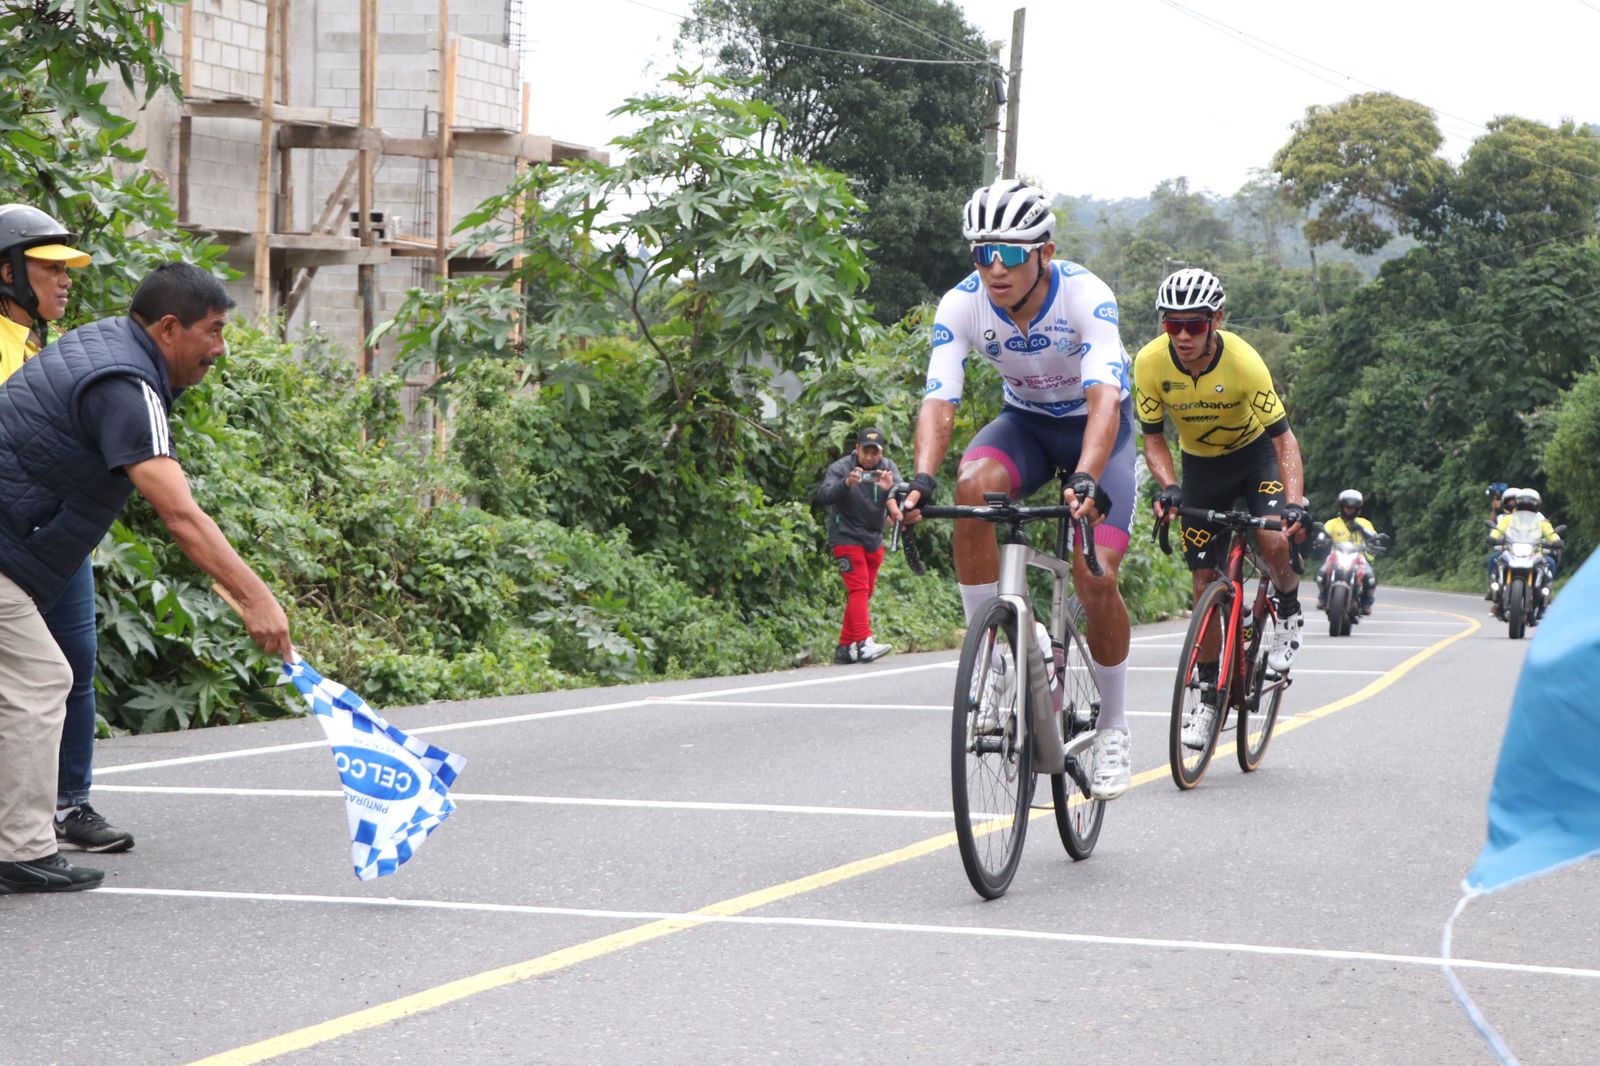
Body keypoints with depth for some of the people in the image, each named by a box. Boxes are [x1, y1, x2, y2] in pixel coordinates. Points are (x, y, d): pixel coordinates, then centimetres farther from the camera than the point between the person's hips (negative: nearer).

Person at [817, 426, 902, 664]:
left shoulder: (887, 469, 0)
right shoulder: (840, 468, -10)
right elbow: (824, 495, -24)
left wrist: (890, 490, -44)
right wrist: (846, 483, -43)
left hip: (874, 540, 6)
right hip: (847, 537, -6)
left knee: (863, 594, 8)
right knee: (858, 589, -17)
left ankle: (845, 647, 16)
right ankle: (864, 644, -27)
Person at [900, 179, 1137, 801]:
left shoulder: (1085, 296, -31)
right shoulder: (962, 305, -22)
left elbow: (1104, 395, -43)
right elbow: (939, 400, -29)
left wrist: (1085, 481, -59)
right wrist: (922, 480, -47)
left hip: (1097, 427, -3)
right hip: (1025, 421, 3)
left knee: (1095, 576, -19)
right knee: (973, 484, -32)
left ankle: (1113, 728, 4)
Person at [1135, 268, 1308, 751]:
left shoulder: (1243, 361, -30)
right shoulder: (1150, 363, -23)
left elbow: (1283, 436, -27)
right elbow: (1154, 438, -11)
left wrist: (1295, 501, -40)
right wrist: (1168, 487, -30)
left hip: (1254, 453, -2)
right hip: (1200, 464, 2)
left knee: (1274, 541, -28)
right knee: (1205, 582, -1)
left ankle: (1289, 611, 5)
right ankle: (1210, 695, 10)